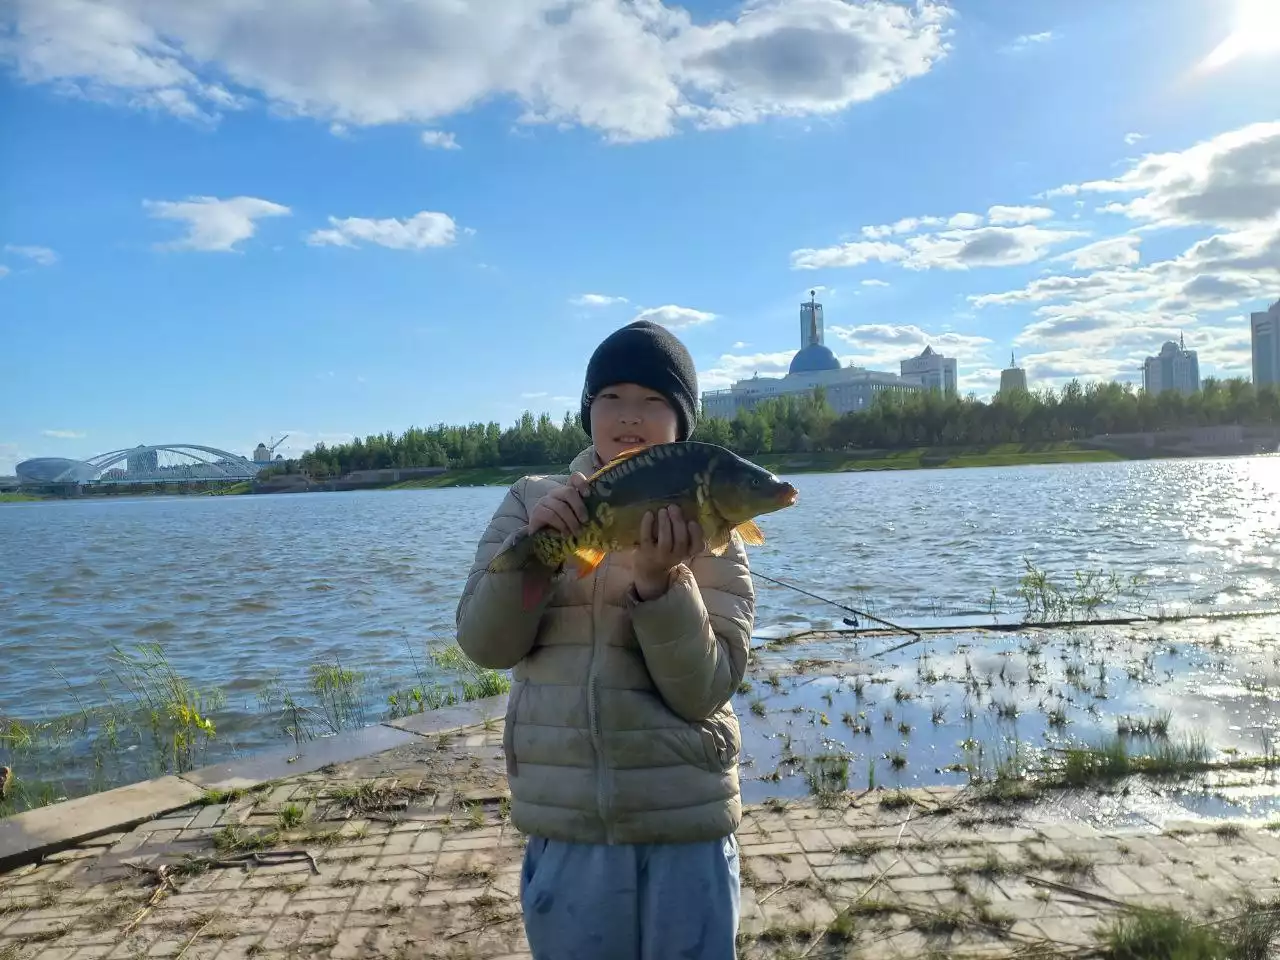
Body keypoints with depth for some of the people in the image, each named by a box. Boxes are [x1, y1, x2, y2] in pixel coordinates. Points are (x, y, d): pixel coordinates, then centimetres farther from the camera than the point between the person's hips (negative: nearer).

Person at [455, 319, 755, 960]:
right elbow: (484, 643, -7)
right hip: (564, 819, 1)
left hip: (686, 821, -1)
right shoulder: (532, 502, 1)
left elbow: (705, 689, -11)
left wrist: (658, 578, -25)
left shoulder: (704, 521, -4)